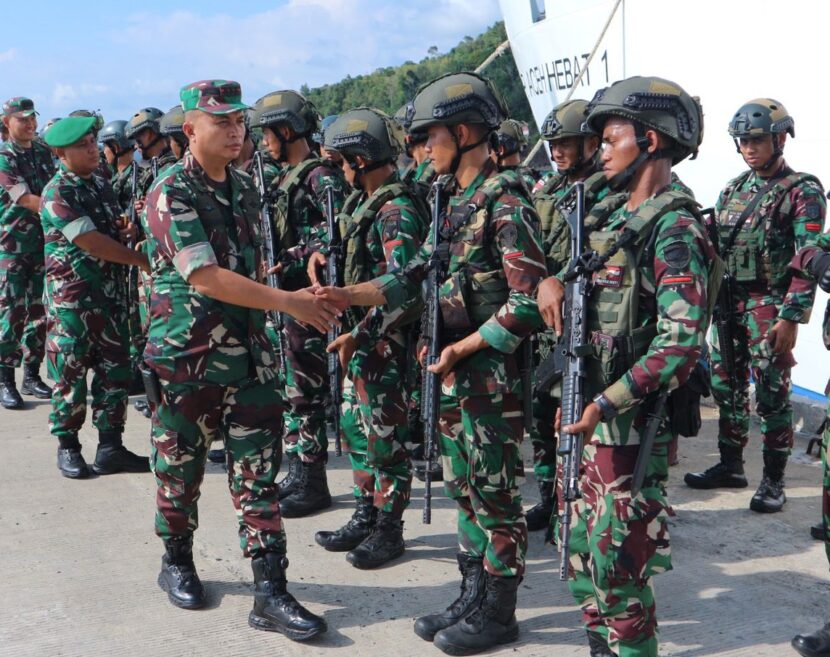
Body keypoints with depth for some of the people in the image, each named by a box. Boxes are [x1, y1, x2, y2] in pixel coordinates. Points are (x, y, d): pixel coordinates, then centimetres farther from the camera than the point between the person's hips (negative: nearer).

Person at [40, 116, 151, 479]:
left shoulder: (102, 185, 11)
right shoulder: (57, 193, -12)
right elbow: (91, 243, -20)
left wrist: (127, 231, -3)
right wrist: (142, 260, -14)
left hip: (111, 292, 7)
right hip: (71, 296, -7)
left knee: (115, 371, 6)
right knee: (70, 372, 3)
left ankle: (110, 448, 14)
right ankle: (67, 446, 16)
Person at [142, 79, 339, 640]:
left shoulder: (244, 187, 8)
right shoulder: (171, 193, -13)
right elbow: (205, 277, -23)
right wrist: (289, 302, -24)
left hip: (248, 354, 5)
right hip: (186, 356, -5)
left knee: (259, 474, 1)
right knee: (180, 469, 12)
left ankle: (270, 592, 5)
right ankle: (177, 562, 35)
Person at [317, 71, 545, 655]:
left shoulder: (505, 201, -16)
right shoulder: (455, 200, 12)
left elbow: (528, 302, -21)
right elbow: (418, 274, 13)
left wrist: (463, 348, -16)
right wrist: (347, 295, 3)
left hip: (492, 369, -9)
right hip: (454, 367, 9)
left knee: (494, 492, 2)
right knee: (463, 486, 16)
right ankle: (473, 596, 29)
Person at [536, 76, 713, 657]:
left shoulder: (674, 230, -16)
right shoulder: (612, 214, 11)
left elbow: (680, 344, -23)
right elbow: (573, 257, 27)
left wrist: (605, 404, -25)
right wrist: (553, 279, 3)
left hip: (631, 424, -9)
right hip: (589, 415, 9)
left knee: (616, 566, -1)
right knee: (582, 557, 18)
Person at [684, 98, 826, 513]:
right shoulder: (733, 190, 13)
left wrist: (791, 318, -19)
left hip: (770, 307, -7)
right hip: (729, 304, 7)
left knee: (772, 393, -2)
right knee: (727, 387, 13)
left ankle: (773, 481, 9)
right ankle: (730, 466, 27)